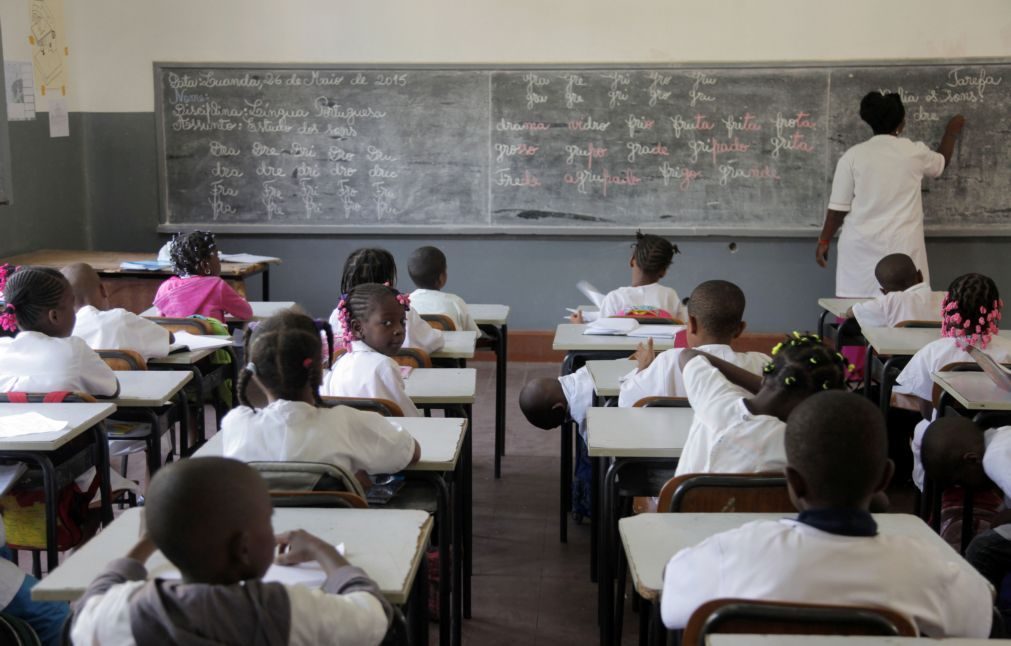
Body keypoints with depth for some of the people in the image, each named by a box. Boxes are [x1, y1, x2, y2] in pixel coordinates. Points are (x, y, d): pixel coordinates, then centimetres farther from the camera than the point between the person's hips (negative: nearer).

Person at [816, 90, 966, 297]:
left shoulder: (853, 156, -1)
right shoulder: (915, 153, 3)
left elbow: (838, 207, -1)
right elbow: (941, 162, 27)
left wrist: (824, 240, 11)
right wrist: (952, 133, 45)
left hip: (861, 247, 0)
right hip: (901, 246, 0)